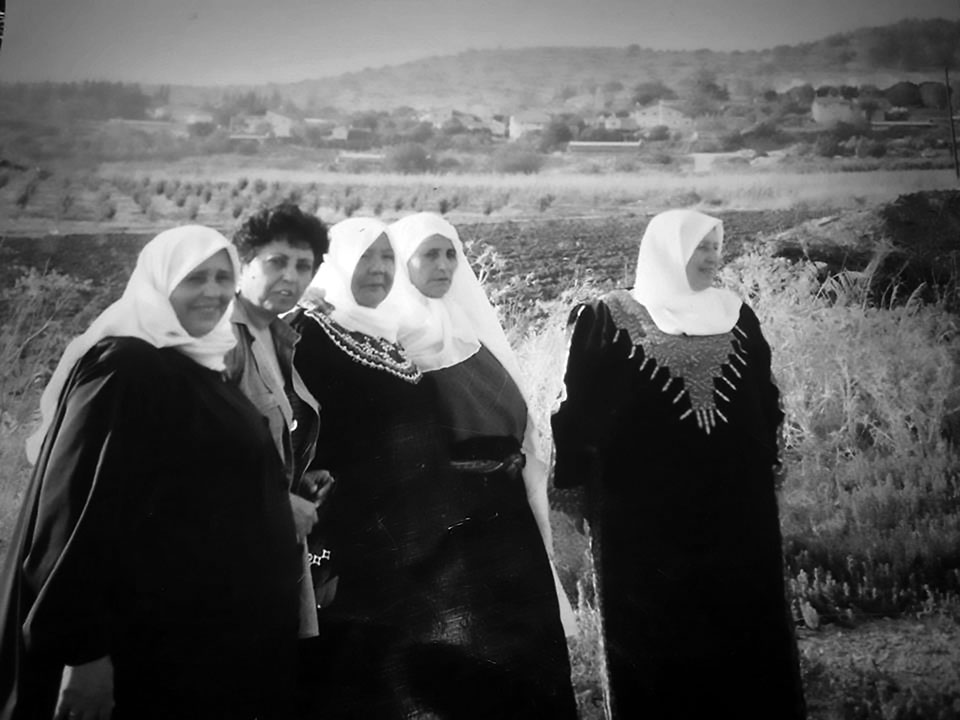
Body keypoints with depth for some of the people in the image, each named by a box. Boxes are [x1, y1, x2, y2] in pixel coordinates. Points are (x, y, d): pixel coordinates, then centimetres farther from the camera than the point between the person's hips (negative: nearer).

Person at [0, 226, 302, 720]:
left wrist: (289, 508, 10)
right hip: (150, 637, -9)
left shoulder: (203, 368, 11)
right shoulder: (123, 368, -15)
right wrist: (82, 649, -24)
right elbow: (79, 507, -21)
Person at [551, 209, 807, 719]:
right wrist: (579, 488, -6)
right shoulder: (608, 319, -3)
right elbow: (579, 410, -4)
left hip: (737, 507, 4)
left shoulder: (737, 317, 9)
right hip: (644, 513, -3)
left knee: (744, 628, 8)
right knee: (658, 640, 4)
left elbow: (766, 404, 13)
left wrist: (765, 462, 9)